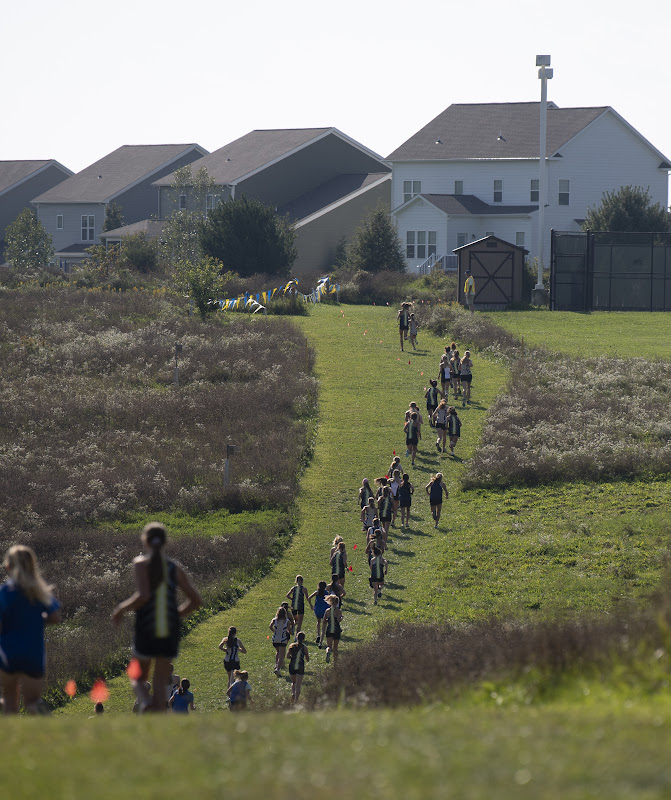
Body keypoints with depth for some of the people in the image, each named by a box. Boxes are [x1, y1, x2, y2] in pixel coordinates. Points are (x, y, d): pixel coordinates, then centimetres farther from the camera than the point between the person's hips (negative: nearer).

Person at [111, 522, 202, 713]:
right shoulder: (175, 568, 5)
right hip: (169, 633, 3)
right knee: (161, 682, 8)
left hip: (145, 633, -3)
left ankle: (145, 702, -17)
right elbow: (196, 600, 5)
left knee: (138, 677, 16)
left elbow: (143, 595, -21)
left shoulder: (141, 564, -7)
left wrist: (122, 608, -6)